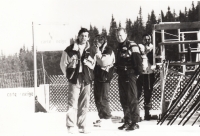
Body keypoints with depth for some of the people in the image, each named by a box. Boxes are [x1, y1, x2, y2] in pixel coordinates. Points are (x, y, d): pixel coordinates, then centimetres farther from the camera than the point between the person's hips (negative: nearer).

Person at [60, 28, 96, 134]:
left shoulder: (90, 51, 10)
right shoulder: (70, 50, -1)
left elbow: (92, 65, 20)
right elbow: (63, 64, 3)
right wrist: (69, 76, 2)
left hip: (86, 81, 4)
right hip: (74, 81, -3)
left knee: (84, 105, 5)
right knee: (73, 104, -8)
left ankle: (82, 125, 11)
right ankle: (71, 126, -5)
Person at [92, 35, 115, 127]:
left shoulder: (108, 51, -10)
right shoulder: (99, 51, 17)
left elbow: (104, 62, -23)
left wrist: (98, 52, -19)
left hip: (104, 78, -9)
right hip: (98, 77, 9)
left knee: (103, 98, -9)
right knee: (97, 98, 10)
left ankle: (107, 118, -2)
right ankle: (102, 117, 17)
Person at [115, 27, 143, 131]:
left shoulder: (132, 46, -10)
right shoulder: (119, 47, 17)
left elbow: (138, 60, -15)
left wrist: (138, 71, -16)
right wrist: (118, 71, 17)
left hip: (130, 76, -9)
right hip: (121, 76, 9)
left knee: (132, 99, -8)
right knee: (123, 100, 11)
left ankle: (135, 122, -5)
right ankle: (127, 121, 19)